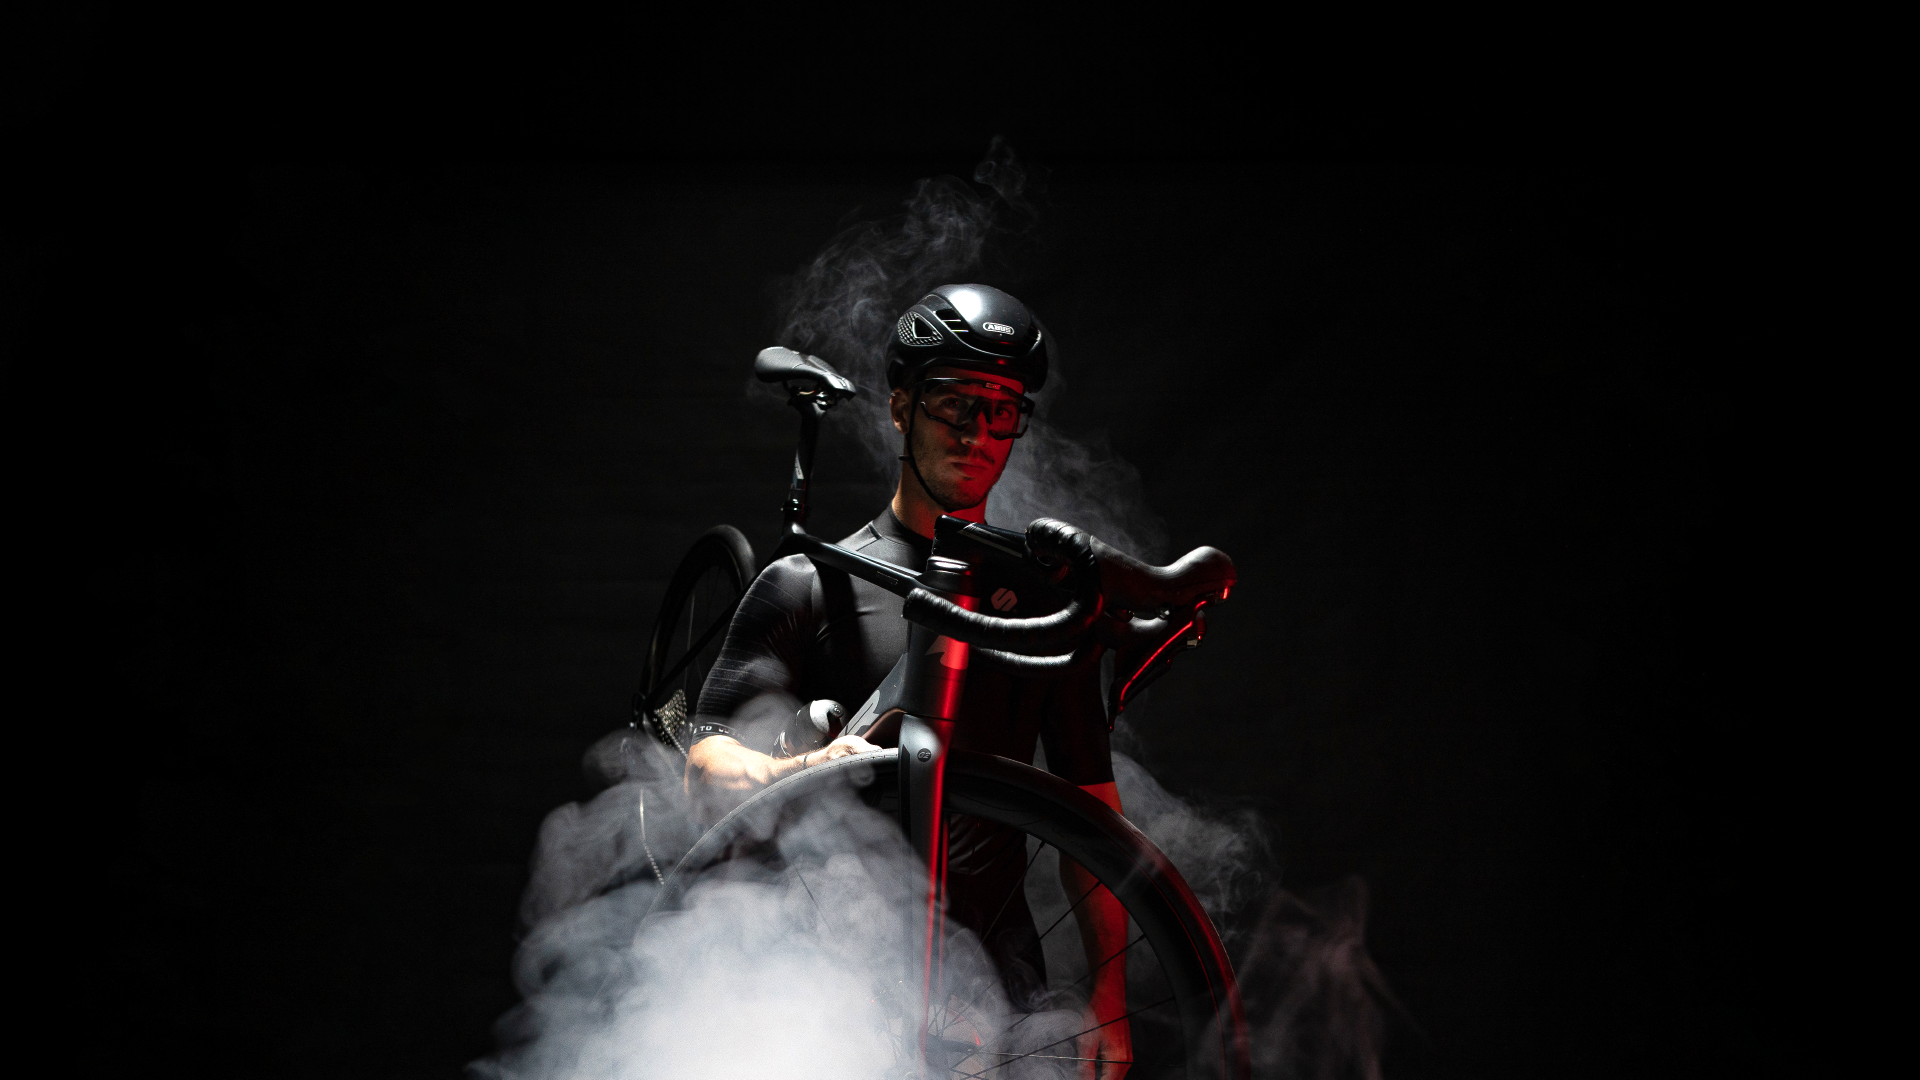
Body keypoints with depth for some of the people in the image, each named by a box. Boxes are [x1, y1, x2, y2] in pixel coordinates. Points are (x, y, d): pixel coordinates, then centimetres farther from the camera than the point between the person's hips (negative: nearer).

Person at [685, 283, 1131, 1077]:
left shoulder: (1046, 600, 16)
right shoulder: (808, 586, 7)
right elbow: (707, 773, -2)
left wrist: (1108, 998, 6)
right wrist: (806, 772, -24)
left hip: (995, 969, 2)